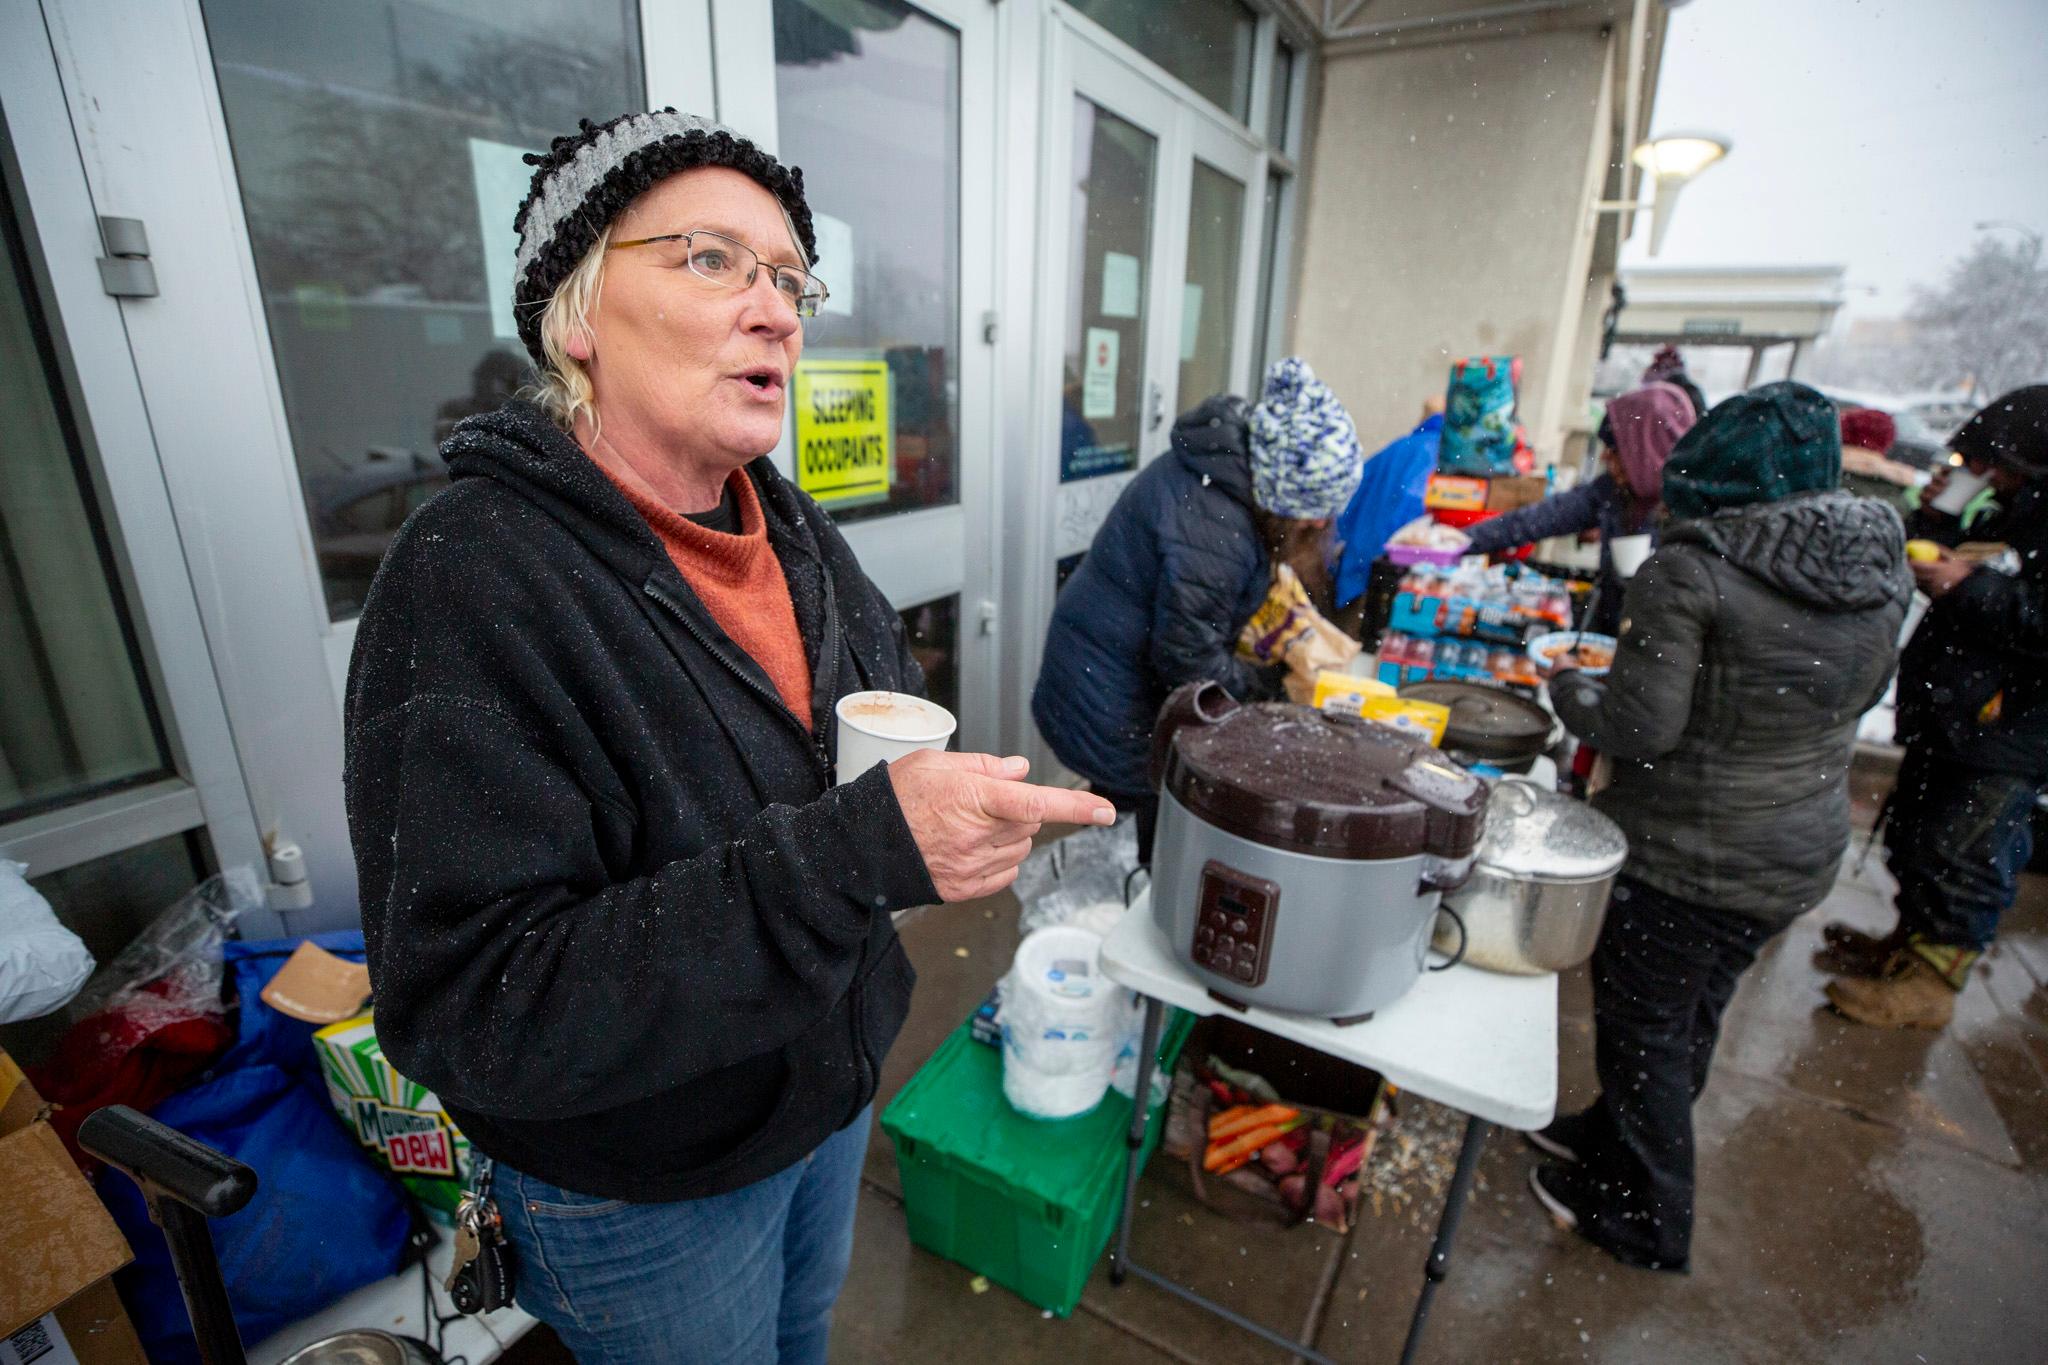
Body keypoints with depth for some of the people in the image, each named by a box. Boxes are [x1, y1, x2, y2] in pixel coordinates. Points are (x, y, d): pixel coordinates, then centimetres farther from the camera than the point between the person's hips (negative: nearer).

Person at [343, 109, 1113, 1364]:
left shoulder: (794, 530, -5)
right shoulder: (471, 582, -27)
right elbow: (467, 1011, -31)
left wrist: (942, 806, -17)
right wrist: (854, 851, -42)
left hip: (833, 1083, 6)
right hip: (637, 1189, -5)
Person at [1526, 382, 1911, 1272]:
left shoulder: (1689, 571, -23)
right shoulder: (1883, 570, 0)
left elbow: (1641, 727, -24)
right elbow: (1862, 696, 13)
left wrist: (1570, 687, -6)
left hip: (1685, 857, -7)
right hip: (1803, 852, 7)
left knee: (1644, 1030, 13)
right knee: (1694, 1018, 24)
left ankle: (1641, 1214, 32)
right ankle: (1616, 1136, 46)